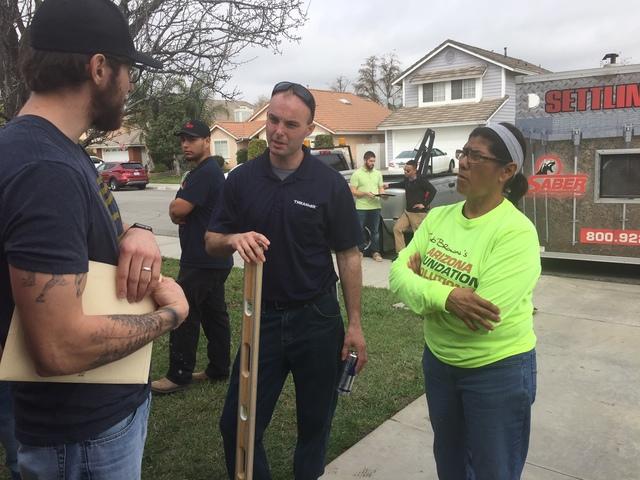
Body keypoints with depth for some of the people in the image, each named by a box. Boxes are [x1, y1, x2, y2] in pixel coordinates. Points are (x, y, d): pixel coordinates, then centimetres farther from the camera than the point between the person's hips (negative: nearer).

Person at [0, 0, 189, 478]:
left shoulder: (59, 149, 4)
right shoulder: (45, 167, -29)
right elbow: (60, 347, -33)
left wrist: (137, 233, -8)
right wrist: (171, 311, -18)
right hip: (85, 436, -9)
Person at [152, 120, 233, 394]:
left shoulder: (205, 173, -17)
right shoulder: (209, 171, 17)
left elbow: (177, 210, -23)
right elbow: (180, 211, 18)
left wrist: (175, 209, 0)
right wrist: (180, 213, -4)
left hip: (201, 262, -10)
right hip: (214, 259, 10)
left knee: (184, 315, -2)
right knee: (214, 314, 13)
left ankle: (179, 375, 7)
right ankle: (218, 369, 23)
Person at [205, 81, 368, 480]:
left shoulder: (330, 184, -8)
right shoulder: (242, 179, -1)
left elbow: (349, 256, -3)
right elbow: (212, 243, 3)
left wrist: (355, 324, -6)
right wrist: (234, 239, -21)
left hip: (317, 318, -1)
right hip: (262, 316, 2)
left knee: (315, 423, 16)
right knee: (238, 425, 7)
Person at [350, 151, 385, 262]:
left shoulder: (378, 173, 12)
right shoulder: (357, 174, -3)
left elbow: (381, 188, 17)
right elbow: (353, 191, -6)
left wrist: (383, 194, -6)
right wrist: (365, 193, -20)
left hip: (375, 207, 4)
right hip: (361, 208, -4)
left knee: (375, 231, 10)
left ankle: (375, 252, 19)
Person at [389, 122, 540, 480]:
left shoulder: (516, 231, -22)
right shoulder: (438, 216, -3)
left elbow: (481, 321, -30)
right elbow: (398, 274, -10)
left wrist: (423, 282, -18)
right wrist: (445, 296, -28)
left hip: (498, 371, -6)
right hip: (438, 360, 6)